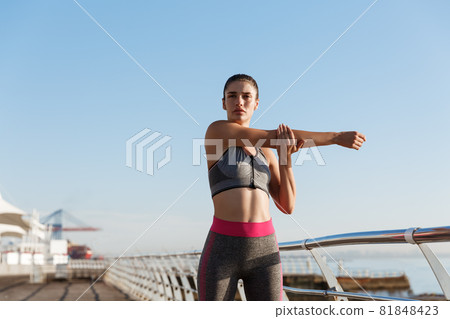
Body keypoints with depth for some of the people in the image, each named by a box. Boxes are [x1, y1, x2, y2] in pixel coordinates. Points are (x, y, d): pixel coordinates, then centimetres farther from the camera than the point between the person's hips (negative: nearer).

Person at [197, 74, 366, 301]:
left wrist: (285, 156, -7)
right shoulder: (216, 130, -1)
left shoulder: (266, 153, 17)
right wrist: (337, 137, -5)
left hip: (264, 250, 5)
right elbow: (279, 137, -8)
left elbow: (287, 206, 7)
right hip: (222, 250, -4)